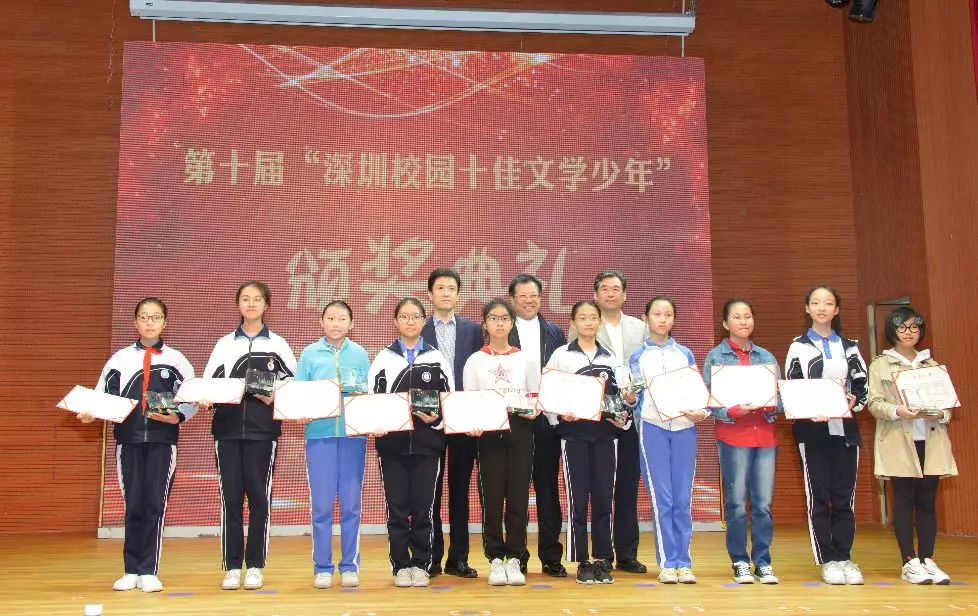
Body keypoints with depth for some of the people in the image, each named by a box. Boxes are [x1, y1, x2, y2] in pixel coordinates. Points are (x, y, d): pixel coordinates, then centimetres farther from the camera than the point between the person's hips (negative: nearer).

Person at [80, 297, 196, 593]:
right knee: (133, 505, 4)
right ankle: (131, 570, 12)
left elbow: (192, 399, 4)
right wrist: (91, 413, -12)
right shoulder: (120, 359, 11)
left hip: (163, 440, -1)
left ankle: (148, 571, 3)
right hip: (128, 439, 1)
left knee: (155, 504, -3)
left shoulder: (176, 360, 7)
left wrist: (176, 417, -13)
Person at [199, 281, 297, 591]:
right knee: (230, 496, 1)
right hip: (227, 428, 1)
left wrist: (275, 398, -11)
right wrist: (206, 399, -14)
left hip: (263, 430, -1)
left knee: (258, 496, 1)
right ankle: (232, 567, 8)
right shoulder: (224, 344, 12)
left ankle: (255, 566, 9)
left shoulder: (277, 344, 8)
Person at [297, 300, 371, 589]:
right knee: (321, 503, 0)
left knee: (351, 503, 3)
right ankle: (322, 567, 11)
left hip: (353, 433, 1)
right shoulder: (309, 354, 8)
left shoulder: (360, 354, 9)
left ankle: (350, 566, 13)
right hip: (319, 433, 0)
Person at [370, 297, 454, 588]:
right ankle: (400, 565, 13)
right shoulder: (383, 359, 7)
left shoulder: (437, 359, 8)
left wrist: (436, 418, -13)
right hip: (392, 443, 0)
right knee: (397, 506, 3)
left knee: (423, 506, 3)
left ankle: (421, 564, 14)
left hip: (427, 443, 0)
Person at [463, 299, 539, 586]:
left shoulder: (525, 359, 11)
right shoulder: (475, 361, 8)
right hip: (488, 431, -1)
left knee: (518, 496, 0)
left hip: (520, 430, 1)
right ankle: (495, 559, 9)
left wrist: (533, 411, -9)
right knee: (492, 496, -1)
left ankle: (514, 558, 10)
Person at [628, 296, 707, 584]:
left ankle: (683, 561, 8)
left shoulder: (685, 354, 14)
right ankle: (667, 562, 3)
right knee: (661, 498, -4)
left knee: (683, 498, 1)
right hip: (652, 427, -1)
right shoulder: (638, 356, 10)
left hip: (684, 426, 2)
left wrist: (701, 413, -8)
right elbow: (635, 397, 7)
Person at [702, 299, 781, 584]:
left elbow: (780, 394, 11)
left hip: (765, 435, 3)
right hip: (733, 435, -3)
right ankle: (740, 562, 10)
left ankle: (763, 562, 13)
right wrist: (734, 411, -17)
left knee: (764, 503, 2)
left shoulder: (766, 357, 15)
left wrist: (771, 406, -10)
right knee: (736, 502, -1)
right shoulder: (715, 356, 5)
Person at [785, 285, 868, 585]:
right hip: (812, 428, -2)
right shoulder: (799, 347, 6)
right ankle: (828, 560, 4)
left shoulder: (849, 347, 14)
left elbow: (862, 385, 11)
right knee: (818, 496, -1)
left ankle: (844, 557, 10)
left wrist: (854, 401, -11)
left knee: (844, 496, 3)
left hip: (845, 427, 3)